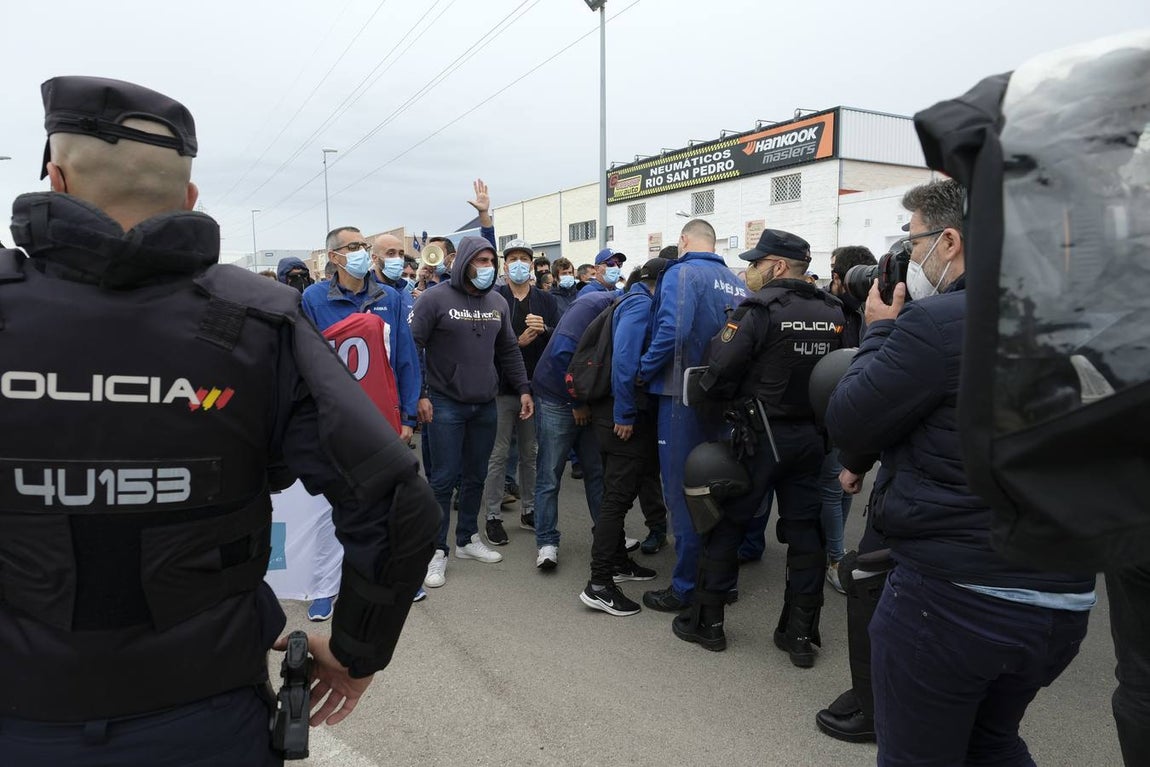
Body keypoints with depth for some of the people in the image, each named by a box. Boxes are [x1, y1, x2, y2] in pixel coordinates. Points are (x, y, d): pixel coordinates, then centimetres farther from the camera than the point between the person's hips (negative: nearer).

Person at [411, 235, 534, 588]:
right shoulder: (435, 299, -8)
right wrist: (419, 394, -14)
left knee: (476, 476, 13)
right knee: (444, 479, -2)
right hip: (445, 405, -5)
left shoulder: (497, 302, 9)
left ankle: (468, 539, 29)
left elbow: (509, 351, 15)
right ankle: (437, 550, 10)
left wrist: (523, 389, 8)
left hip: (485, 406, 5)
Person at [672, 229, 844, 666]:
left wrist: (729, 403, 2)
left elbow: (718, 372, -18)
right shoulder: (832, 313, 4)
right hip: (812, 436, 6)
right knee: (804, 529, 12)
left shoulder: (760, 311, -15)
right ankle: (801, 634, 20)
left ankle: (707, 621, 18)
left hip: (760, 435, -6)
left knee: (726, 524, 8)